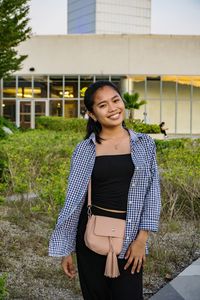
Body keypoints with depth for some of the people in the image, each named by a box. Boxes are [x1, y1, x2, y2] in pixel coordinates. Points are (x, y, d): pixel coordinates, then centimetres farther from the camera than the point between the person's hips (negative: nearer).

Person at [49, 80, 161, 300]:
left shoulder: (144, 144, 0)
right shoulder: (85, 149, -2)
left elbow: (152, 192, 1)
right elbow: (73, 200, 2)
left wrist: (141, 238, -7)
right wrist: (66, 249, 2)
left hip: (129, 234, 0)